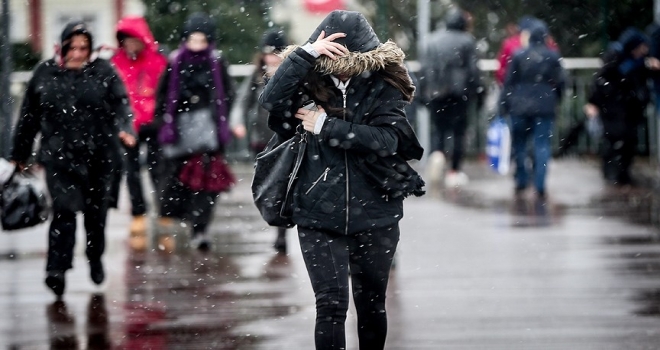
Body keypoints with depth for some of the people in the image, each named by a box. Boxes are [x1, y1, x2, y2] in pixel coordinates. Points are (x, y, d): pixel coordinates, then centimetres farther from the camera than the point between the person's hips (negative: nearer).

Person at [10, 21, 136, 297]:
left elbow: (120, 104, -10)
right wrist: (20, 154, 16)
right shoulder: (45, 74, 6)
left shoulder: (103, 72, 2)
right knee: (64, 209, -15)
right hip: (59, 157, 0)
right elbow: (29, 117, 12)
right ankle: (57, 269, -18)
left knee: (96, 212, 11)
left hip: (99, 157, 0)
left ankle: (95, 260, 34)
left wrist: (124, 129, -31)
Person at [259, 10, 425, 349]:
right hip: (319, 217, -1)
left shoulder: (382, 89, -1)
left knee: (371, 303, 15)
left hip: (374, 216, 1)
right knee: (331, 305, -7)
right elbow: (271, 100, -20)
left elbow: (387, 139, -16)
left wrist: (326, 127, -18)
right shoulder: (310, 86, -2)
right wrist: (307, 53, -26)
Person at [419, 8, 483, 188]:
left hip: (436, 92, 2)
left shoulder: (433, 40, 7)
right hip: (459, 90, -2)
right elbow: (472, 69, -5)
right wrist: (477, 89, 4)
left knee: (439, 128, 10)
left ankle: (438, 153, -21)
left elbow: (425, 67, 6)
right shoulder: (467, 41, -3)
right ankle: (454, 171, 5)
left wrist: (425, 90, 11)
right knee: (458, 131, 6)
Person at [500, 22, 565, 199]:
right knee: (542, 145, 1)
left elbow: (509, 82, -2)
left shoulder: (519, 55, -3)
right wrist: (555, 100, 19)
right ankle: (540, 186, -6)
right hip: (545, 107, 0)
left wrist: (505, 105, 3)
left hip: (520, 106, 0)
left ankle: (521, 181, 15)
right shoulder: (553, 56, -2)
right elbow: (560, 82, 3)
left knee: (519, 144, 14)